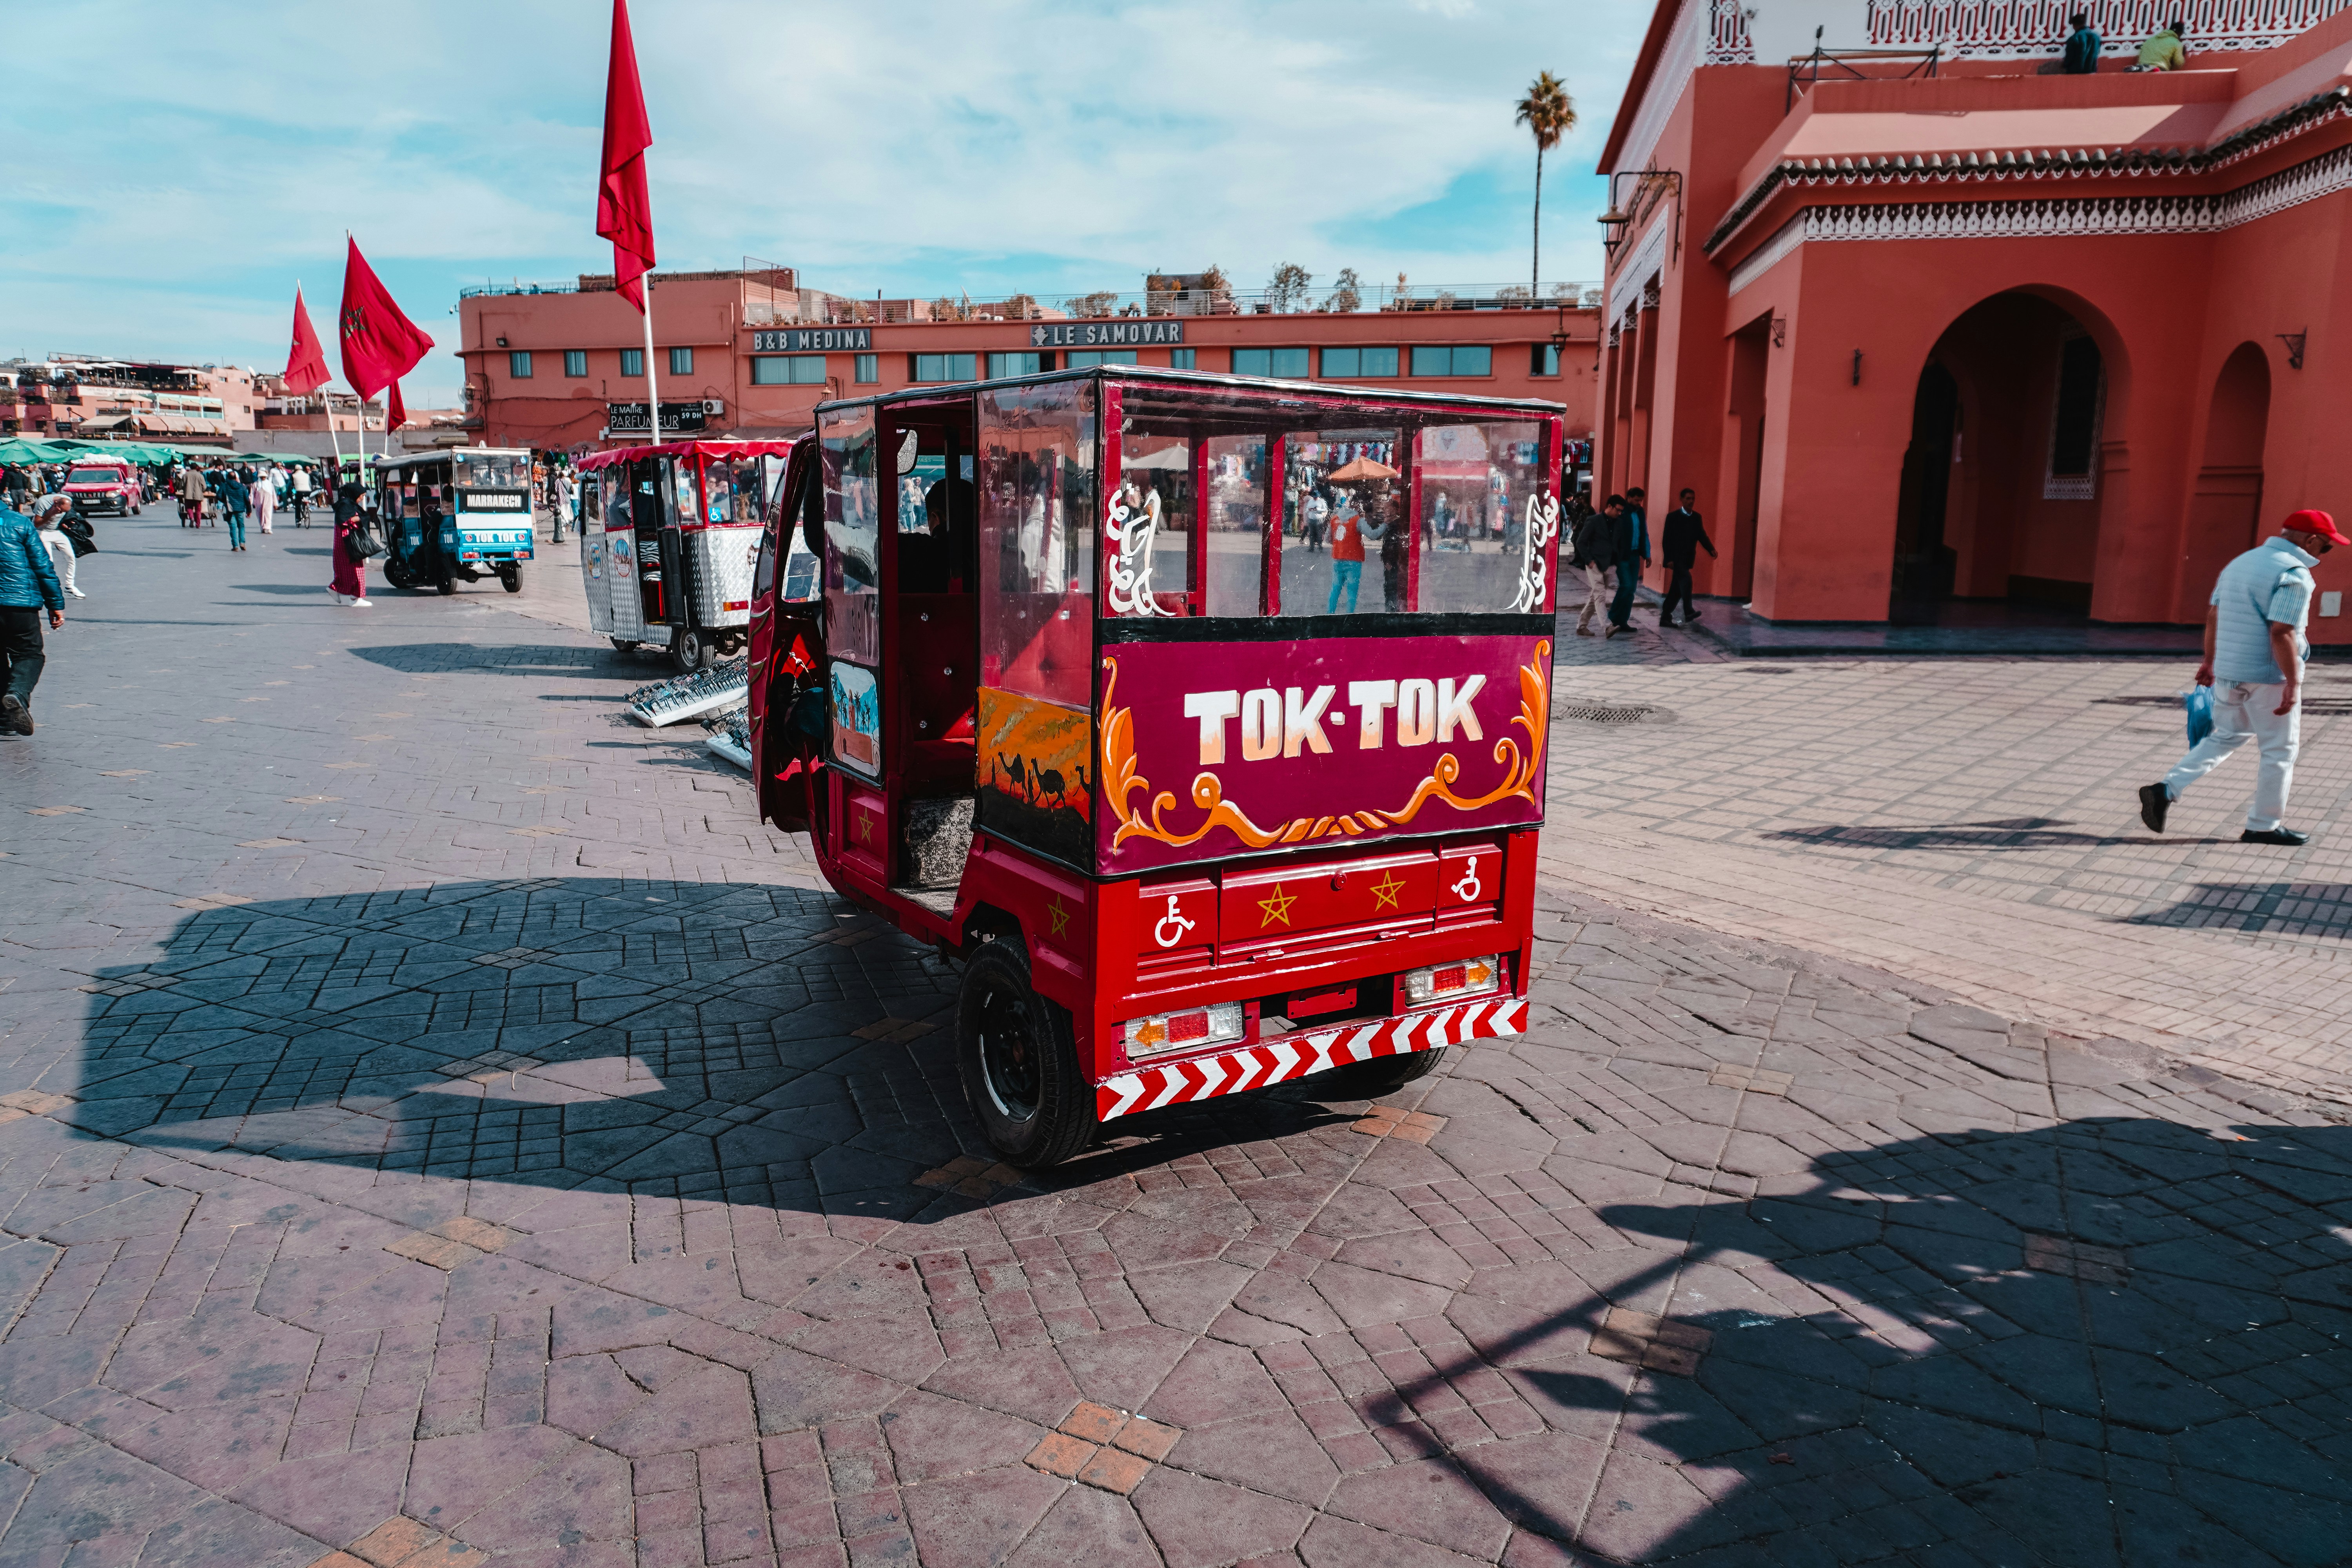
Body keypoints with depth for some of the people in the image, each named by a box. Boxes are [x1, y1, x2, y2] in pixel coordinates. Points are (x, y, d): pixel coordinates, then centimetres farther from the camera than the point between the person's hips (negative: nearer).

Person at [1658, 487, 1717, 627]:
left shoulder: (1697, 517, 9)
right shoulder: (1673, 516, -6)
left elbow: (1702, 536, 9)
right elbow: (1666, 539, -8)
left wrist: (1711, 550, -9)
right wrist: (1669, 559, -15)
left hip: (1688, 559, 6)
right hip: (1676, 557, -6)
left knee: (1677, 589, 7)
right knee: (1686, 579, -24)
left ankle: (1665, 617, 14)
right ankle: (1689, 613, -28)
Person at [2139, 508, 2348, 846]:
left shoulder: (2239, 562, 11)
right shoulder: (2294, 574, -15)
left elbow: (2213, 616, 15)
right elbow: (2281, 633, -22)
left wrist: (2209, 661, 22)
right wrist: (2293, 684, -19)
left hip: (2228, 672, 8)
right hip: (2268, 677, -8)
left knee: (2225, 737, 18)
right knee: (2280, 751, 6)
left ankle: (2167, 789, 1)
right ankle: (2264, 826, 13)